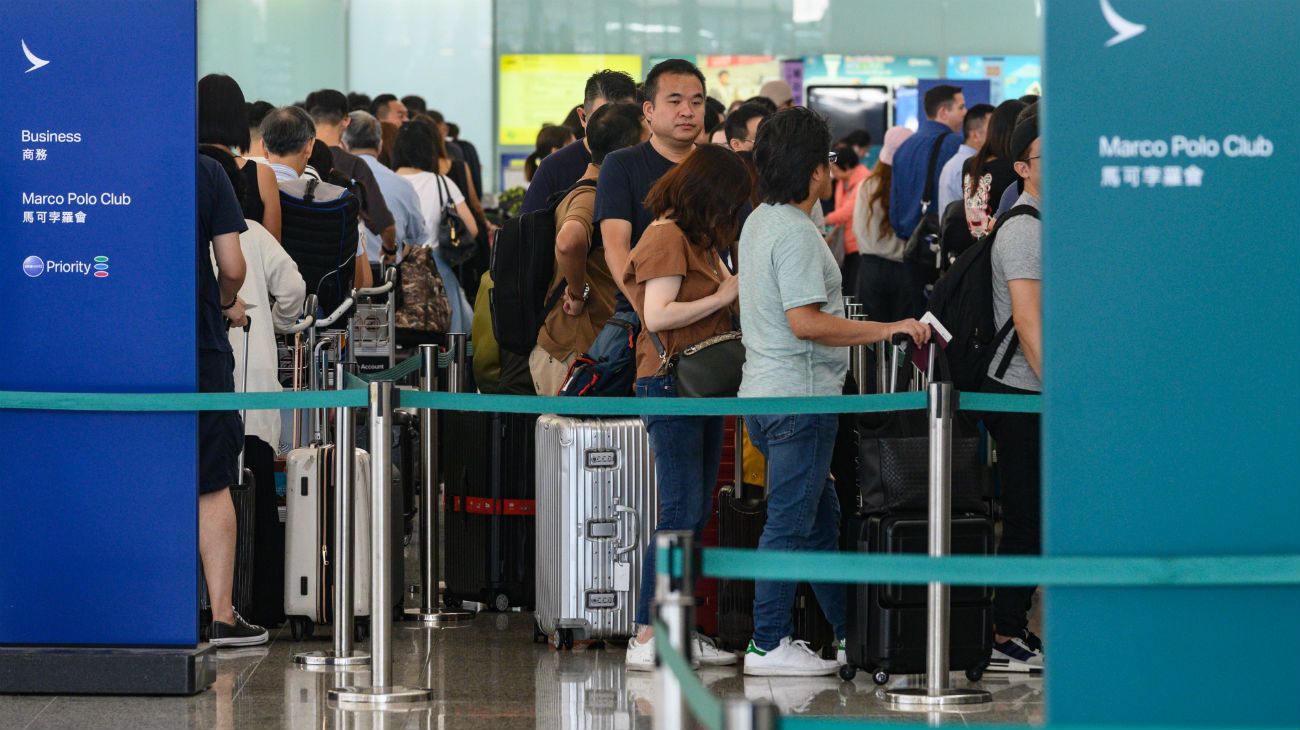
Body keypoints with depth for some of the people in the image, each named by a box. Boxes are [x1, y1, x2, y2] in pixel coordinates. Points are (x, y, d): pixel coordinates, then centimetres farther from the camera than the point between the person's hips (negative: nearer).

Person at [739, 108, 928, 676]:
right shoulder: (794, 232, -17)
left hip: (767, 390, 11)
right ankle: (768, 645, -2)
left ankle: (850, 633, 23)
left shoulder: (760, 221, 14)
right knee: (790, 522, -5)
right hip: (798, 395, -11)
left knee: (820, 516, 16)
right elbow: (805, 322, -24)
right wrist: (885, 330, -20)